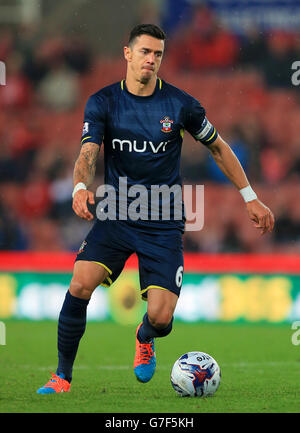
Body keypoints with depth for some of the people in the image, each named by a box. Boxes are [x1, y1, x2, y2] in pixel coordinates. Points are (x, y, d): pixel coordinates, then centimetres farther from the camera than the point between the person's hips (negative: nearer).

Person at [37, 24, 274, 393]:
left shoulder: (180, 104, -3)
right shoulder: (102, 102, -2)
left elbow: (219, 148, 10)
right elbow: (88, 153, -14)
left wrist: (250, 197, 8)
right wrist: (80, 187, -36)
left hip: (163, 224, 0)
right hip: (115, 215, 0)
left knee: (161, 317, -11)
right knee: (80, 283, -24)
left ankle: (144, 338, 30)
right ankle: (62, 376, -7)